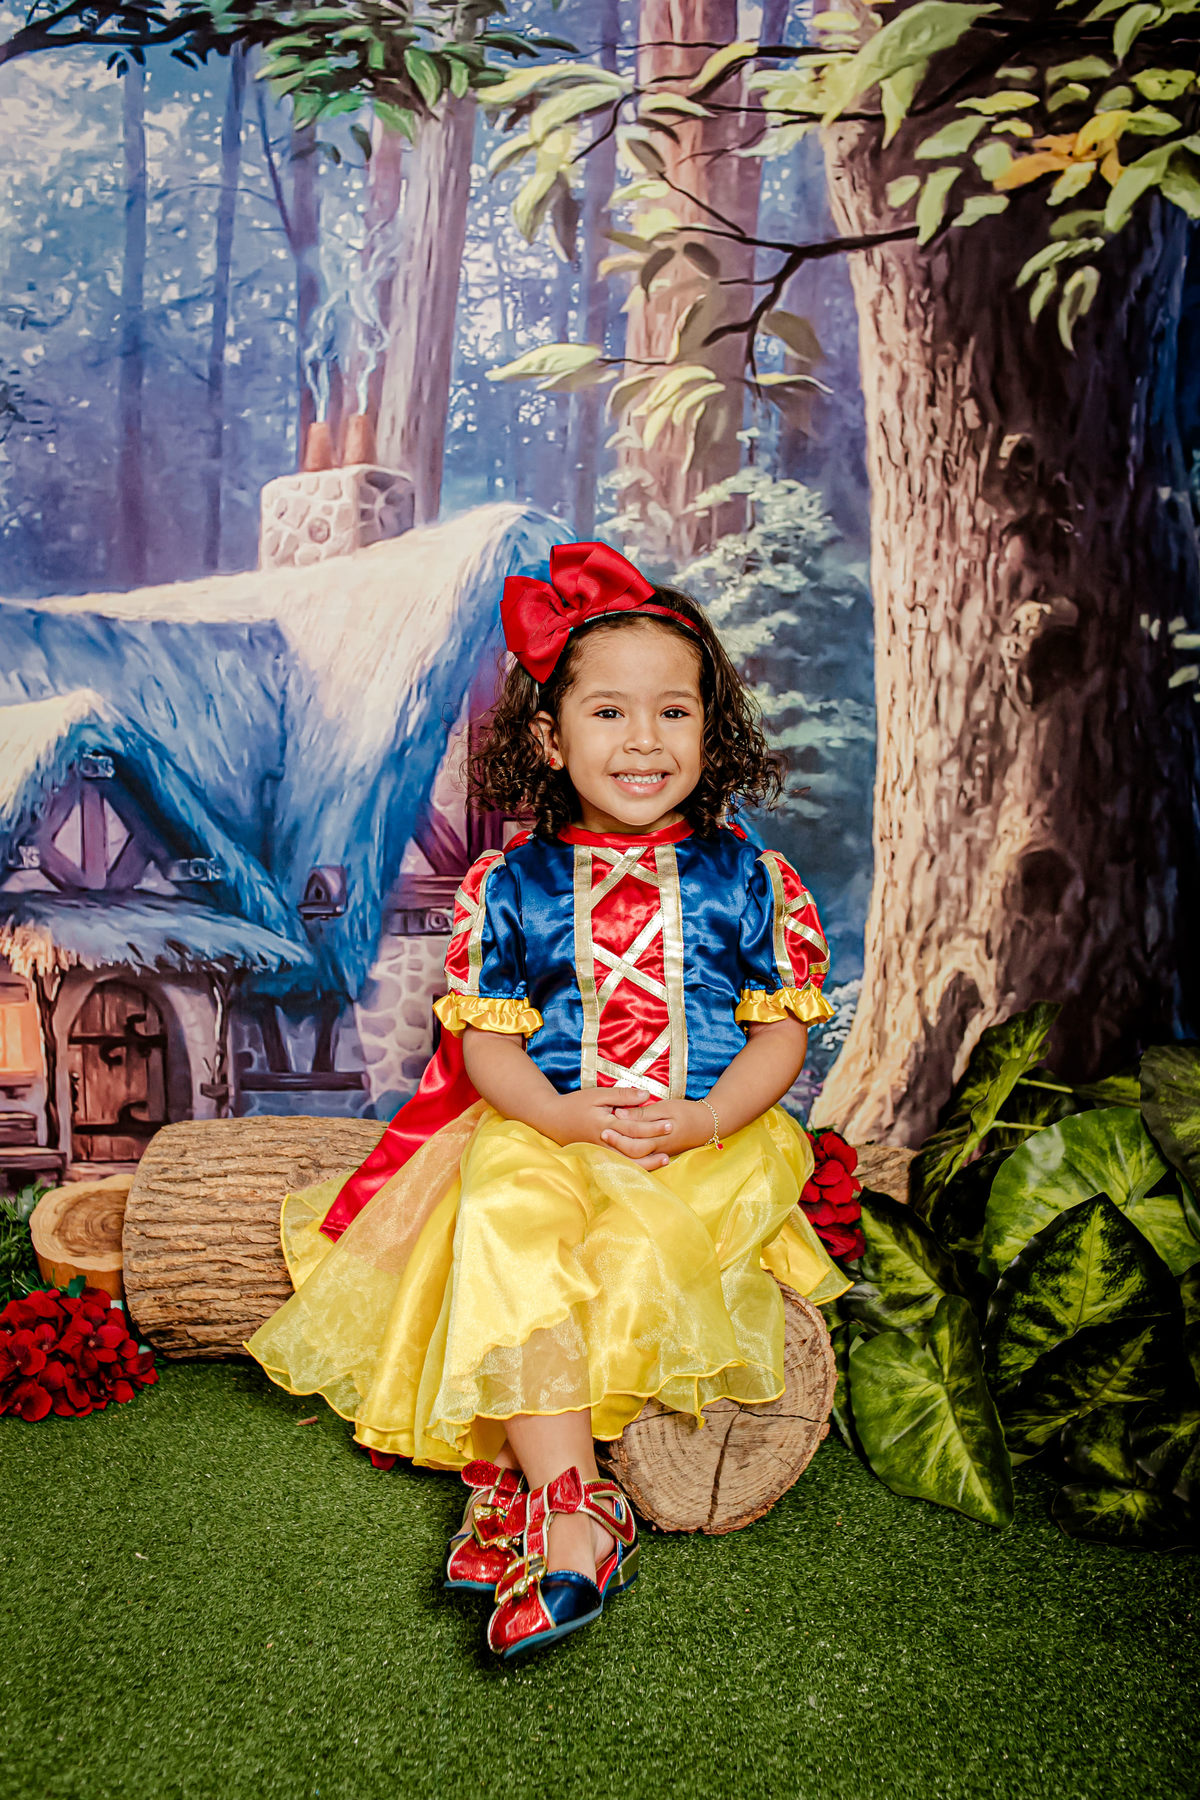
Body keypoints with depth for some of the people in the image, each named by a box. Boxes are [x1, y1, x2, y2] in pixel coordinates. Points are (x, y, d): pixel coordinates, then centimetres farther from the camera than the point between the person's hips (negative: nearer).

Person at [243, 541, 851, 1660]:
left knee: (638, 1251, -30)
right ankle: (572, 1516, -30)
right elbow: (485, 1040, 3)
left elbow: (782, 1030, 4)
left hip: (710, 1142, 0)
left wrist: (702, 1119, -15)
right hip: (544, 1130, 0)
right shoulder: (511, 884, 5)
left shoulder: (747, 881, 5)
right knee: (505, 1230, -31)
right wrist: (565, 1115, -17)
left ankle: (514, 1468, -16)